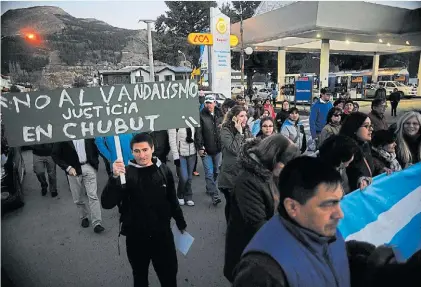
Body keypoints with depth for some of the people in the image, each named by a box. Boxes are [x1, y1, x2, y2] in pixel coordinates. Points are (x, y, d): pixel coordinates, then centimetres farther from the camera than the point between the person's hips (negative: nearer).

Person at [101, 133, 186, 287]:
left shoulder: (163, 170, -5)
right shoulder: (126, 173, -12)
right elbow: (107, 203, -23)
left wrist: (180, 222, 18)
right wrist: (115, 177, -38)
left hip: (162, 235, 1)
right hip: (136, 238, -1)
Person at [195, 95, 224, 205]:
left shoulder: (220, 115, 5)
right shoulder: (201, 116, -8)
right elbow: (198, 133, -12)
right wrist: (200, 147, -17)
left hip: (218, 148, 5)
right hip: (206, 150, -4)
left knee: (216, 171, 17)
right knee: (209, 173, -5)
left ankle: (209, 188, 37)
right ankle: (215, 195, 0)